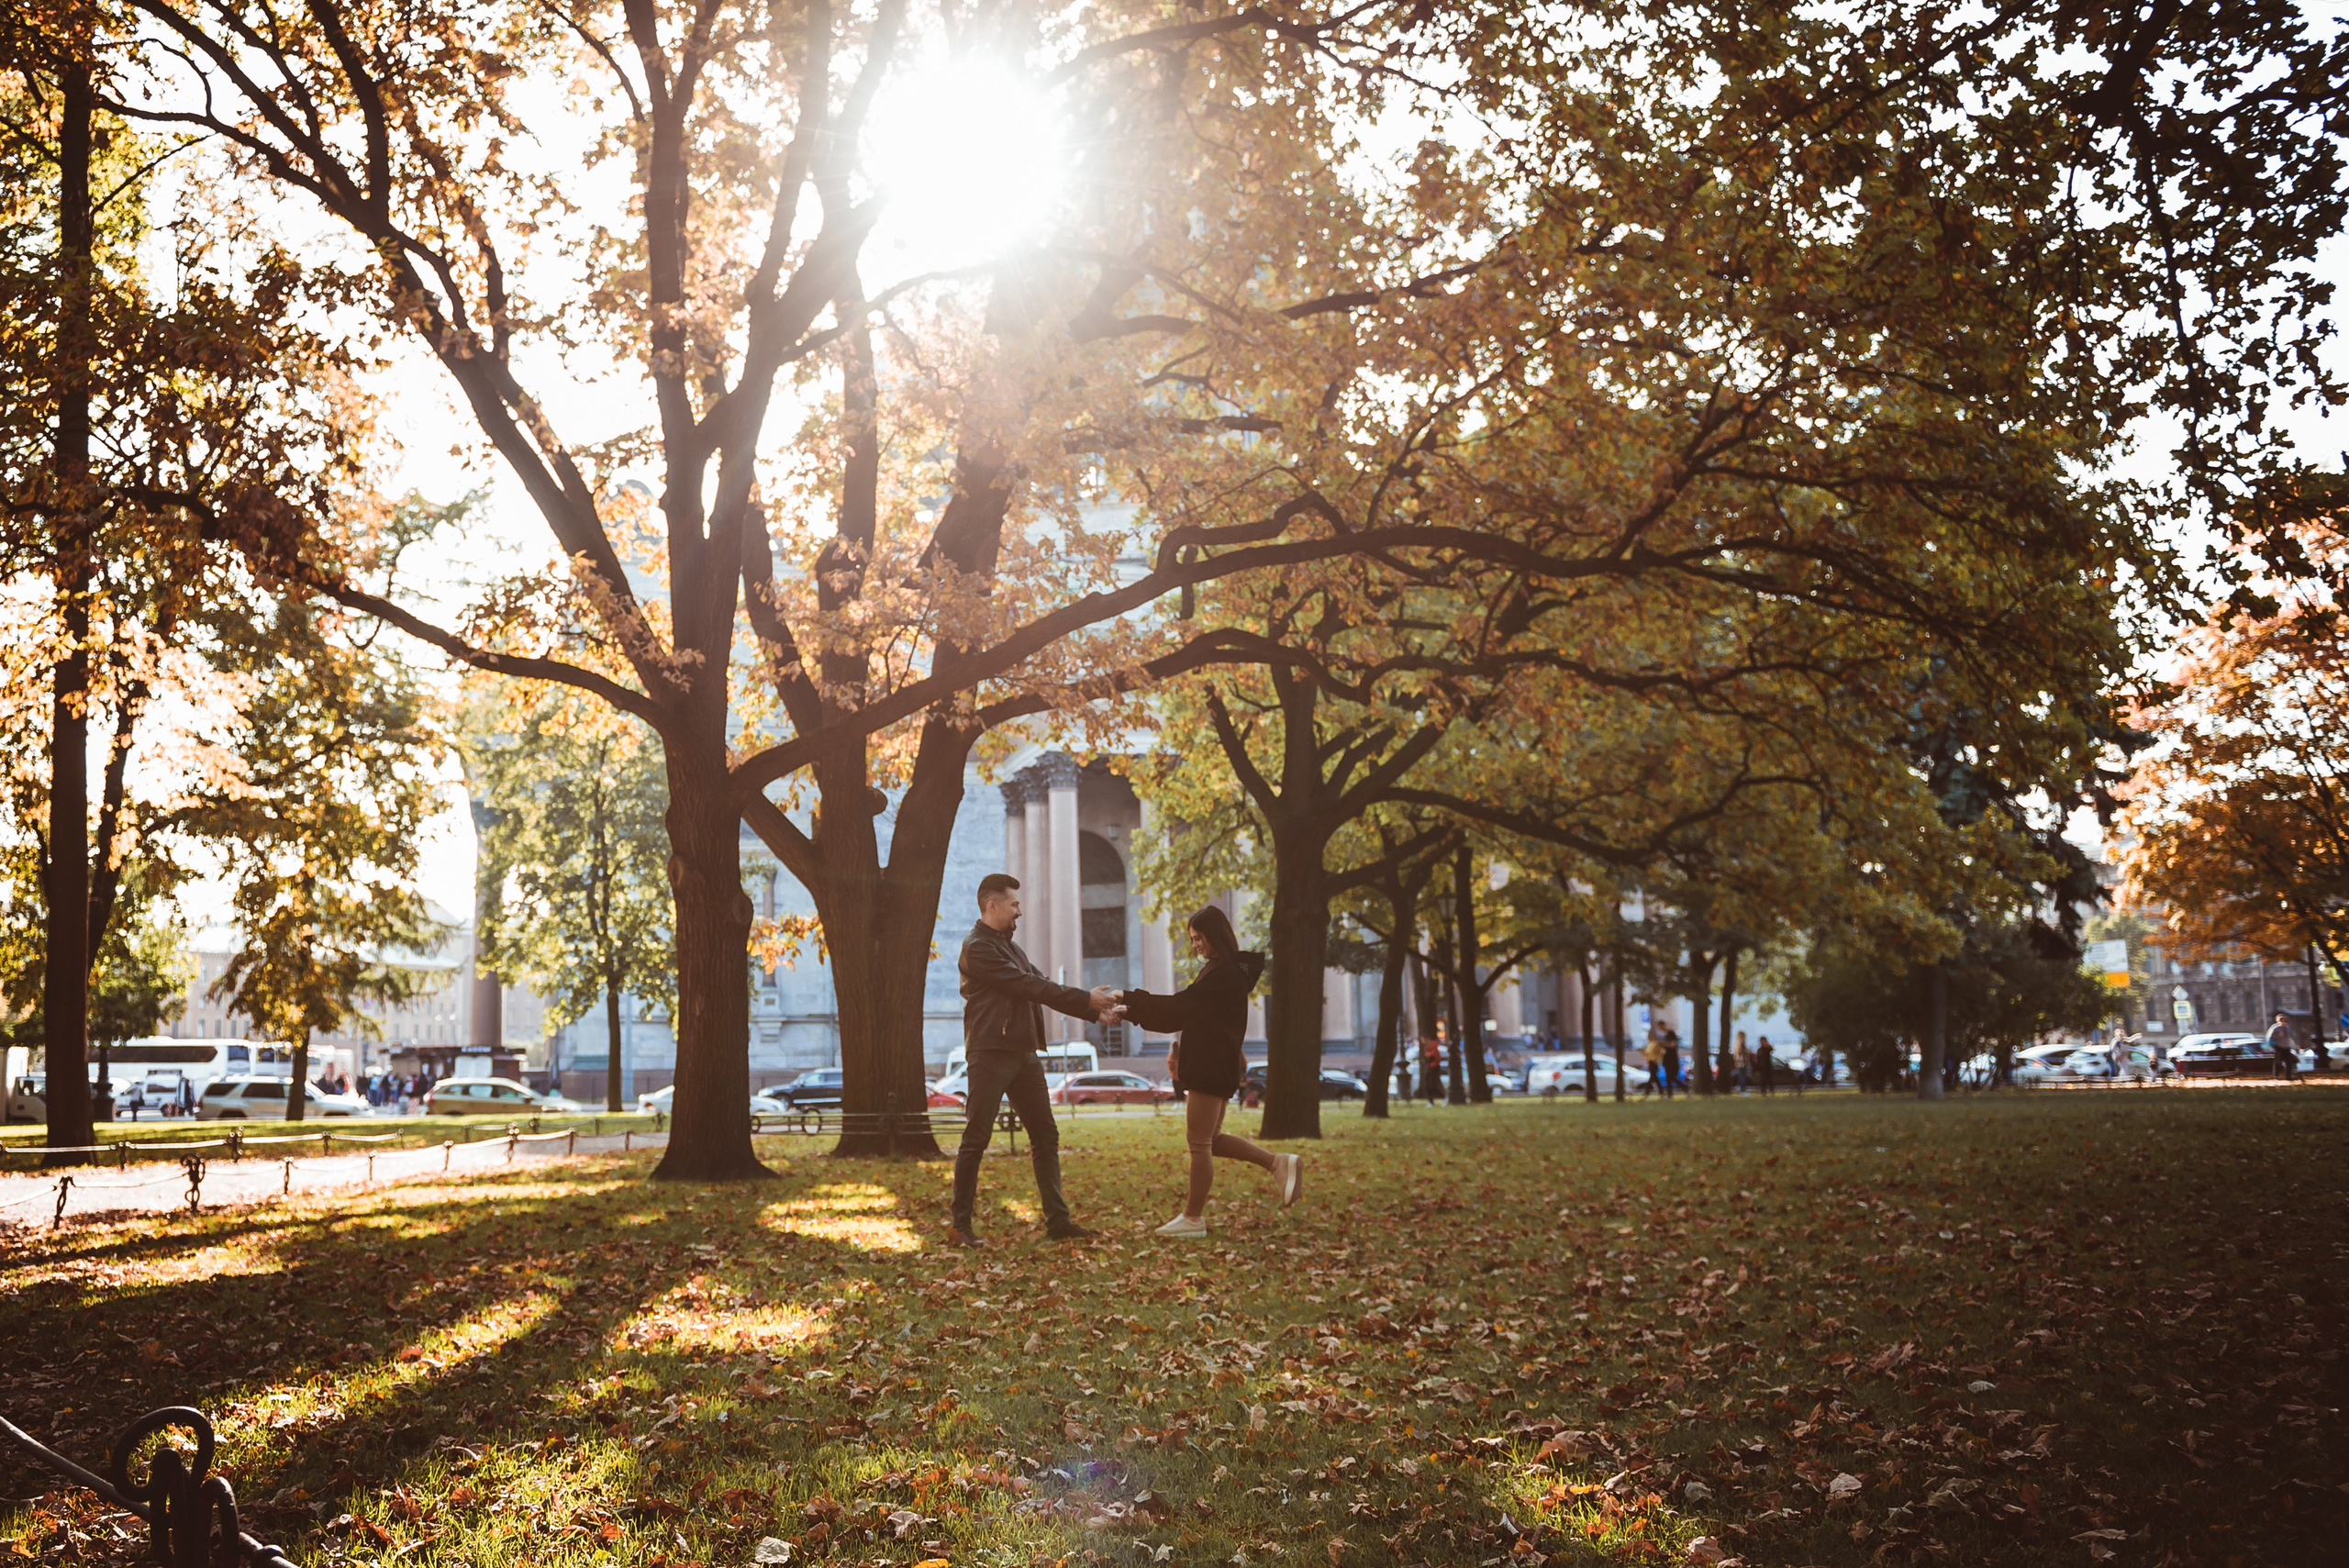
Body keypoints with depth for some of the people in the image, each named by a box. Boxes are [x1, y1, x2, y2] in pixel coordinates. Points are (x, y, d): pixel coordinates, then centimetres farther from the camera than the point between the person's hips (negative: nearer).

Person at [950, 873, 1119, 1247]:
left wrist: (1095, 1012, 6)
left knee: (1046, 1135, 6)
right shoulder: (978, 948, -12)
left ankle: (1058, 1220, 8)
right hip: (991, 1054, -9)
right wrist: (1086, 999, -14)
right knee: (976, 1139, -3)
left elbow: (1042, 987, 16)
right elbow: (1028, 987, -16)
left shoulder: (1010, 946, 19)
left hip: (1024, 1054, 9)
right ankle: (960, 1225, 4)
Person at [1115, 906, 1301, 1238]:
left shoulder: (1227, 975, -18)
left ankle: (1193, 1218, 4)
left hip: (1212, 1070, -10)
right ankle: (1279, 1164, 16)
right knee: (1210, 1140, 16)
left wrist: (1129, 999, -20)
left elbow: (1180, 1006, -22)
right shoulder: (1222, 971, 14)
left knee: (1199, 1143, -3)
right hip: (1209, 1066, 10)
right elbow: (1188, 1011, 17)